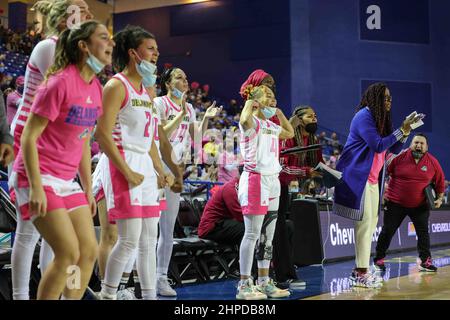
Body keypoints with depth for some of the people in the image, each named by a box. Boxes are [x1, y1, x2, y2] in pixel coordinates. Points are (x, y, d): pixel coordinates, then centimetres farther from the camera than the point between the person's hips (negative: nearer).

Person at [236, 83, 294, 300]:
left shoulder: (271, 126, 18)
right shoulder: (252, 123, -7)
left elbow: (290, 133, 35)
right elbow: (244, 120, -32)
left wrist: (279, 112, 25)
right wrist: (250, 103, -14)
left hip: (272, 180, 9)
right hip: (255, 179, -9)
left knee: (268, 236, 11)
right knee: (252, 234, -8)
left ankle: (264, 282, 19)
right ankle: (244, 285, -4)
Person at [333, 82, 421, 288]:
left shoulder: (381, 119, 16)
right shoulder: (364, 116, -12)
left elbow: (394, 149, 14)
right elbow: (378, 146, -19)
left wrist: (406, 131, 1)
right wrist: (402, 130, -14)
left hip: (372, 178, 10)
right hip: (357, 176, -10)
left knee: (371, 221, 9)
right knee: (364, 221, -11)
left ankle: (361, 270, 14)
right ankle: (361, 274, -8)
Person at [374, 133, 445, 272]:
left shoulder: (433, 162, -3)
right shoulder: (399, 157, -9)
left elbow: (440, 181, 10)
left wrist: (440, 198, 4)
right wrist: (383, 192, 0)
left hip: (420, 206, 1)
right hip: (396, 203, -1)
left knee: (423, 232, 0)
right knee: (387, 231, 3)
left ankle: (425, 261, 9)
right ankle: (379, 259, 16)